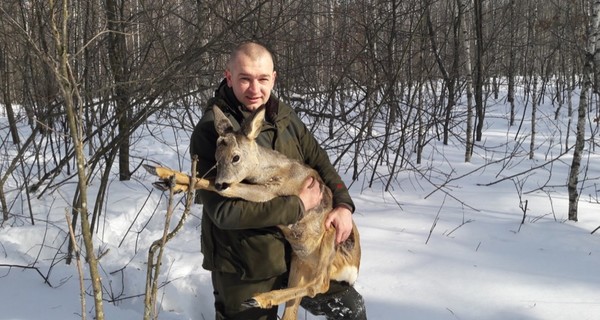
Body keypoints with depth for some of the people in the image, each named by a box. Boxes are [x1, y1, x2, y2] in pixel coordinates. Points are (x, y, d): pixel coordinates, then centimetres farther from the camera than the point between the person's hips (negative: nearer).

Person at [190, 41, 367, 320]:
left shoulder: (284, 116, 1)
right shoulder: (211, 131, -20)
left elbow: (319, 161, 14)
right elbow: (225, 210, -27)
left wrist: (342, 204, -3)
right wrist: (298, 205, -21)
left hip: (299, 252, 6)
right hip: (246, 269, -6)